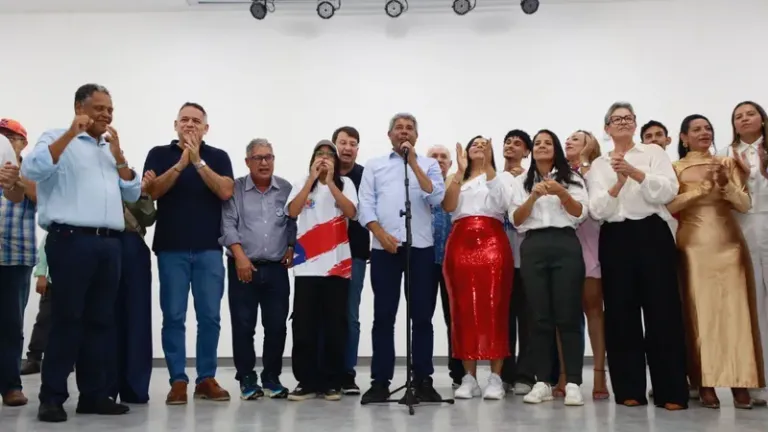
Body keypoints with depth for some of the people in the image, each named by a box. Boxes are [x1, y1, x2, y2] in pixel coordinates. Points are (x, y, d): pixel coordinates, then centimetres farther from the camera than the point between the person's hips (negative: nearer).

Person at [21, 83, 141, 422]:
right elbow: (31, 170, -13)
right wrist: (70, 134, -15)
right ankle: (52, 397, 3)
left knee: (100, 321, 6)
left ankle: (93, 394, 13)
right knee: (67, 319, -5)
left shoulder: (112, 150, 24)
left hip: (109, 243, 6)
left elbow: (133, 194, 16)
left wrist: (118, 154, 6)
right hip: (71, 240, -6)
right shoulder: (58, 140, 6)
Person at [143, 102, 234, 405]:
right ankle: (178, 381, 7)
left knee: (210, 316, 2)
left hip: (209, 248, 1)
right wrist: (181, 163, -16)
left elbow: (225, 192, -7)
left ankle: (206, 379, 11)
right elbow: (152, 191, -6)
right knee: (173, 316, 0)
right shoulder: (159, 154, 7)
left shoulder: (218, 157, 8)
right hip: (171, 248, 0)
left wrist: (198, 161, -13)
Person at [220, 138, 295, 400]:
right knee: (243, 326, 1)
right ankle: (247, 379, 13)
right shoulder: (235, 189, 2)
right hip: (243, 267, -1)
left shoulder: (287, 189, 6)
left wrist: (292, 248, -3)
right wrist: (240, 255, -13)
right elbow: (228, 224, -4)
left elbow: (294, 223, 10)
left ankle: (272, 378, 17)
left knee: (277, 326, 3)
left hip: (276, 268, 2)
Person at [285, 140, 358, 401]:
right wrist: (312, 179, -9)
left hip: (337, 265, -1)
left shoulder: (345, 184, 8)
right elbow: (292, 212, -7)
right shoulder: (302, 184, 10)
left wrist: (330, 182, -12)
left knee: (335, 326, 3)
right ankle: (307, 381, 10)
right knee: (304, 326, 0)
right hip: (307, 266, 1)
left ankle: (332, 383, 12)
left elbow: (351, 212, -9)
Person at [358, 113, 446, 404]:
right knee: (384, 315, 1)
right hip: (384, 248, 0)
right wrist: (381, 234, -10)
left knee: (422, 315, 2)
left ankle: (423, 380, 10)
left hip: (421, 248, 0)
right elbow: (365, 205, 5)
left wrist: (413, 163, -5)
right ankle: (380, 381, 7)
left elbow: (436, 197, -4)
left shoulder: (429, 164, 12)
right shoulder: (374, 166, 13)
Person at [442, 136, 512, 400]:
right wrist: (460, 171, -5)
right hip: (460, 243, 2)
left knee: (494, 307, -8)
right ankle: (469, 378, 2)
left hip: (492, 243, -1)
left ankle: (495, 378, -5)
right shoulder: (455, 179, 20)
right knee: (464, 309, -2)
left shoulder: (498, 176, 17)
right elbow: (448, 206, 1)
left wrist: (487, 165, -15)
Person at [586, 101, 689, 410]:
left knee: (661, 310, -6)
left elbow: (669, 191, -5)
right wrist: (618, 183, -15)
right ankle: (630, 389, 9)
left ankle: (671, 392, 0)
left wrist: (634, 172, -17)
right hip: (615, 240, 2)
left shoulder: (654, 152, 10)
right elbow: (596, 210, 0)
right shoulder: (598, 165, 13)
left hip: (652, 234, -1)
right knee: (621, 313, 1)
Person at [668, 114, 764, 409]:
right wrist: (704, 186, -14)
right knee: (700, 311, -3)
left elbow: (745, 204, 5)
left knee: (734, 309, -2)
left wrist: (725, 183, -12)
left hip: (728, 243, 2)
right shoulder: (675, 169, 4)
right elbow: (668, 206, -9)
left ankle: (739, 383, 2)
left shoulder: (727, 163, 11)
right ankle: (705, 384, 1)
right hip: (694, 245, -2)